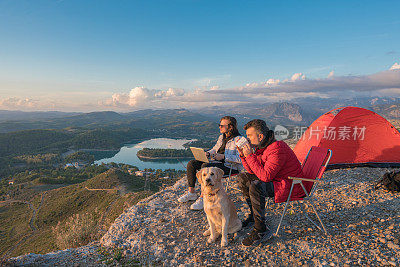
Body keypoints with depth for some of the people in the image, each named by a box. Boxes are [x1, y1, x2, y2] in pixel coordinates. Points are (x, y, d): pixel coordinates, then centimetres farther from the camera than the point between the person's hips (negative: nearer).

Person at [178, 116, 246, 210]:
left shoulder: (239, 139, -11)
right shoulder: (222, 137, 14)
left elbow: (240, 159, -20)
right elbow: (214, 149, 24)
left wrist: (223, 156, -24)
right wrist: (207, 153, 1)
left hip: (230, 167, -8)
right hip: (217, 163, 9)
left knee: (205, 166, -34)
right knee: (191, 163, -6)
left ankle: (203, 198, -24)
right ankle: (191, 192, 1)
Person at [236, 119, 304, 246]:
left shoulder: (277, 149, -27)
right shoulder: (261, 147, 3)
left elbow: (265, 176, -33)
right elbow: (253, 172, 7)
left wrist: (250, 156, -28)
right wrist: (243, 155, -6)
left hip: (292, 186, -10)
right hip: (276, 180, 10)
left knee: (255, 187, -32)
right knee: (242, 178, 7)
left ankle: (260, 231, -17)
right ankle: (254, 215, 19)